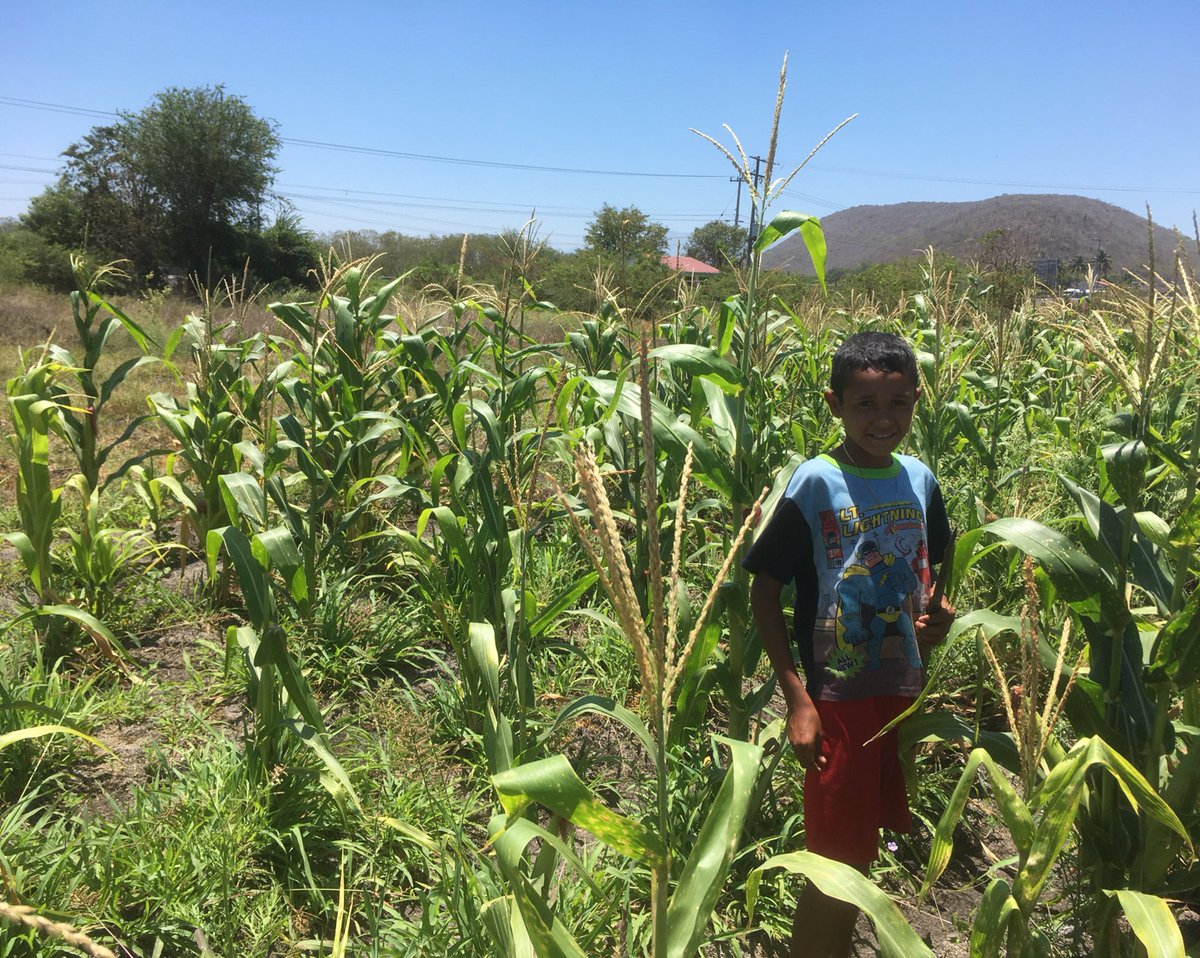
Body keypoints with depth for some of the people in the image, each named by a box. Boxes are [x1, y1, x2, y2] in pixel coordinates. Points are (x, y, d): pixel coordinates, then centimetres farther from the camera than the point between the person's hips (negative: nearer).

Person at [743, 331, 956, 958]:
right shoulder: (815, 483, -13)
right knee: (835, 865, 3)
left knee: (863, 853, 18)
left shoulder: (920, 480, 2)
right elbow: (763, 591, -11)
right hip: (838, 696, -5)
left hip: (904, 693, 5)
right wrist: (796, 698, -15)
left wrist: (937, 614, -6)